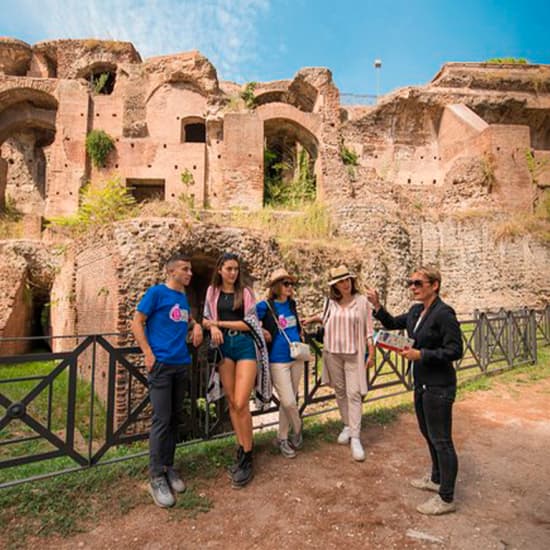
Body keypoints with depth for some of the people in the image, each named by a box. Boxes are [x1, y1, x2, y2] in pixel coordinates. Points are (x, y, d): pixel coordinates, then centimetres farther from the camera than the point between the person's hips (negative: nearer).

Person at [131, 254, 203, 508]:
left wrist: (195, 325, 7)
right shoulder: (156, 292, -5)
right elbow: (137, 323, -6)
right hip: (161, 364, -7)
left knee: (175, 418, 12)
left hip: (182, 364, 7)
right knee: (162, 420, -4)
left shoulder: (184, 297, 14)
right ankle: (156, 477, 9)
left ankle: (168, 467, 26)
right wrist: (148, 354, -13)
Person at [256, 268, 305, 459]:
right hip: (278, 361, -5)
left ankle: (282, 438, 28)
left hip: (296, 358, 5)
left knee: (288, 401, 12)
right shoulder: (265, 306, -11)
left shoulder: (291, 304, 6)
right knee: (288, 402, -5)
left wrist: (299, 335, 10)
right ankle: (297, 430, 24)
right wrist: (261, 332, -14)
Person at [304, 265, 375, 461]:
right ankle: (347, 426, 29)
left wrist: (371, 352, -3)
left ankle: (355, 438, 1)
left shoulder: (362, 301, -6)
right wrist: (311, 319, 9)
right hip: (333, 352, 3)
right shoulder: (330, 302, 1)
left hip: (354, 354, -3)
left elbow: (368, 329, -2)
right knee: (339, 391, 12)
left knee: (354, 394, -5)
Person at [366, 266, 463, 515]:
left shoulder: (444, 313, -20)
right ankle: (437, 479, 43)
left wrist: (421, 354, -25)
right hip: (422, 383, 9)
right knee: (427, 433, 22)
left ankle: (446, 498, 21)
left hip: (439, 387, -9)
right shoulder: (416, 311, 5)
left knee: (440, 439, 4)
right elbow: (392, 324, 18)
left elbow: (455, 351, -21)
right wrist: (377, 306, 5)